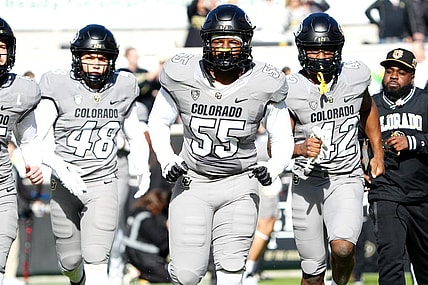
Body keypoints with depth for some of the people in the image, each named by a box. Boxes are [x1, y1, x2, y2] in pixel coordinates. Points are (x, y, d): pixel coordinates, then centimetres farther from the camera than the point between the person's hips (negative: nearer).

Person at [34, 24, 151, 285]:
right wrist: (60, 167, -28)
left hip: (103, 185, 0)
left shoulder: (122, 88, 2)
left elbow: (135, 137, 16)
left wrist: (143, 167, -2)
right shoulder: (60, 87, -9)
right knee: (70, 262, 14)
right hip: (65, 185, 0)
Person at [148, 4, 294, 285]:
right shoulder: (182, 76, -9)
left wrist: (272, 169, -18)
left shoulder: (264, 85, -9)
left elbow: (283, 139, 2)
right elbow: (159, 122, 7)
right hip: (192, 184, 0)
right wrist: (167, 161, -8)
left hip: (239, 187, 0)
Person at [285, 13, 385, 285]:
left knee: (343, 248, -24)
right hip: (308, 183, 0)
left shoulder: (355, 76, -4)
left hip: (346, 181, 0)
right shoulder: (291, 90, -11)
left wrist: (378, 153, 17)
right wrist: (300, 149, -28)